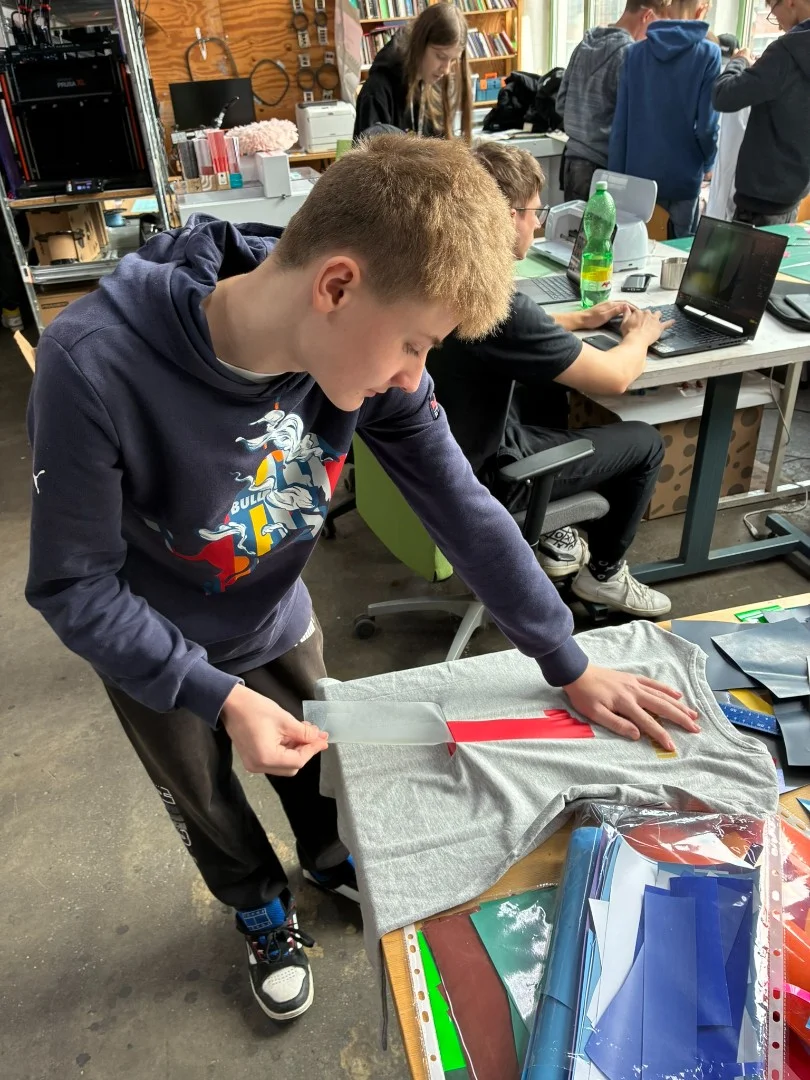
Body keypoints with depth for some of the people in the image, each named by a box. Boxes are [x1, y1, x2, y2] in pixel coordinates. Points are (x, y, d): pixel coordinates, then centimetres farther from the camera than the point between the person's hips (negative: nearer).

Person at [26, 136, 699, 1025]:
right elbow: (70, 585, -26)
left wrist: (571, 668, -13)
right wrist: (223, 698, -31)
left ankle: (327, 856, 62)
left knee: (312, 755, 28)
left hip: (279, 620, 3)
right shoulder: (93, 368, -38)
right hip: (157, 654, -2)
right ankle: (260, 909, 56)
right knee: (209, 810, 23)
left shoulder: (362, 349, -26)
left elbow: (464, 512, -18)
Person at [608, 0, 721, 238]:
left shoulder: (635, 52, 0)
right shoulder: (708, 53, -8)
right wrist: (707, 163, 8)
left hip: (637, 174, 3)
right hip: (682, 177, -3)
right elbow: (706, 125, -11)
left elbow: (620, 124, -2)